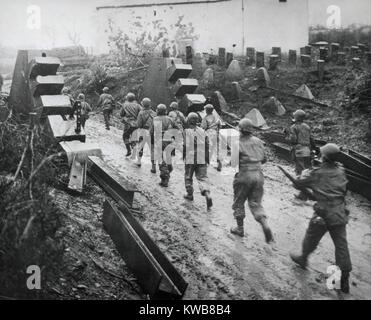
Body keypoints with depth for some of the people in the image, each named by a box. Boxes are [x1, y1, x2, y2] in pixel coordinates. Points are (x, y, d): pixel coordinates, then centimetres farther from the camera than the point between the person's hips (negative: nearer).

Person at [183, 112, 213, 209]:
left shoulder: (186, 132, -7)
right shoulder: (202, 131, 6)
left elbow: (184, 146, -10)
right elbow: (207, 145, 6)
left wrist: (182, 157, 3)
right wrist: (207, 158, 13)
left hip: (190, 159, -3)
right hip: (202, 160, 3)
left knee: (188, 177, 16)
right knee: (202, 177, 3)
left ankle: (190, 194, 26)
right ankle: (207, 194, -18)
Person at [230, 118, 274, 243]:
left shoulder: (238, 143, -11)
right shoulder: (258, 141, 5)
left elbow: (235, 162, -15)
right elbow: (264, 159, 10)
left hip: (244, 175, -4)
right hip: (258, 175, 4)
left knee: (239, 202, 14)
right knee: (255, 203, 11)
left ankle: (240, 228, 23)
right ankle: (265, 225, -10)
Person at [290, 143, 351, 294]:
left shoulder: (317, 174, -11)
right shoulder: (341, 172, 1)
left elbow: (299, 183, 2)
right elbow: (344, 190, 13)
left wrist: (305, 173, 20)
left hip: (322, 215, -4)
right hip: (340, 215, 4)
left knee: (311, 238, 20)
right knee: (341, 245, 8)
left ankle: (303, 259, 42)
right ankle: (344, 280, 13)